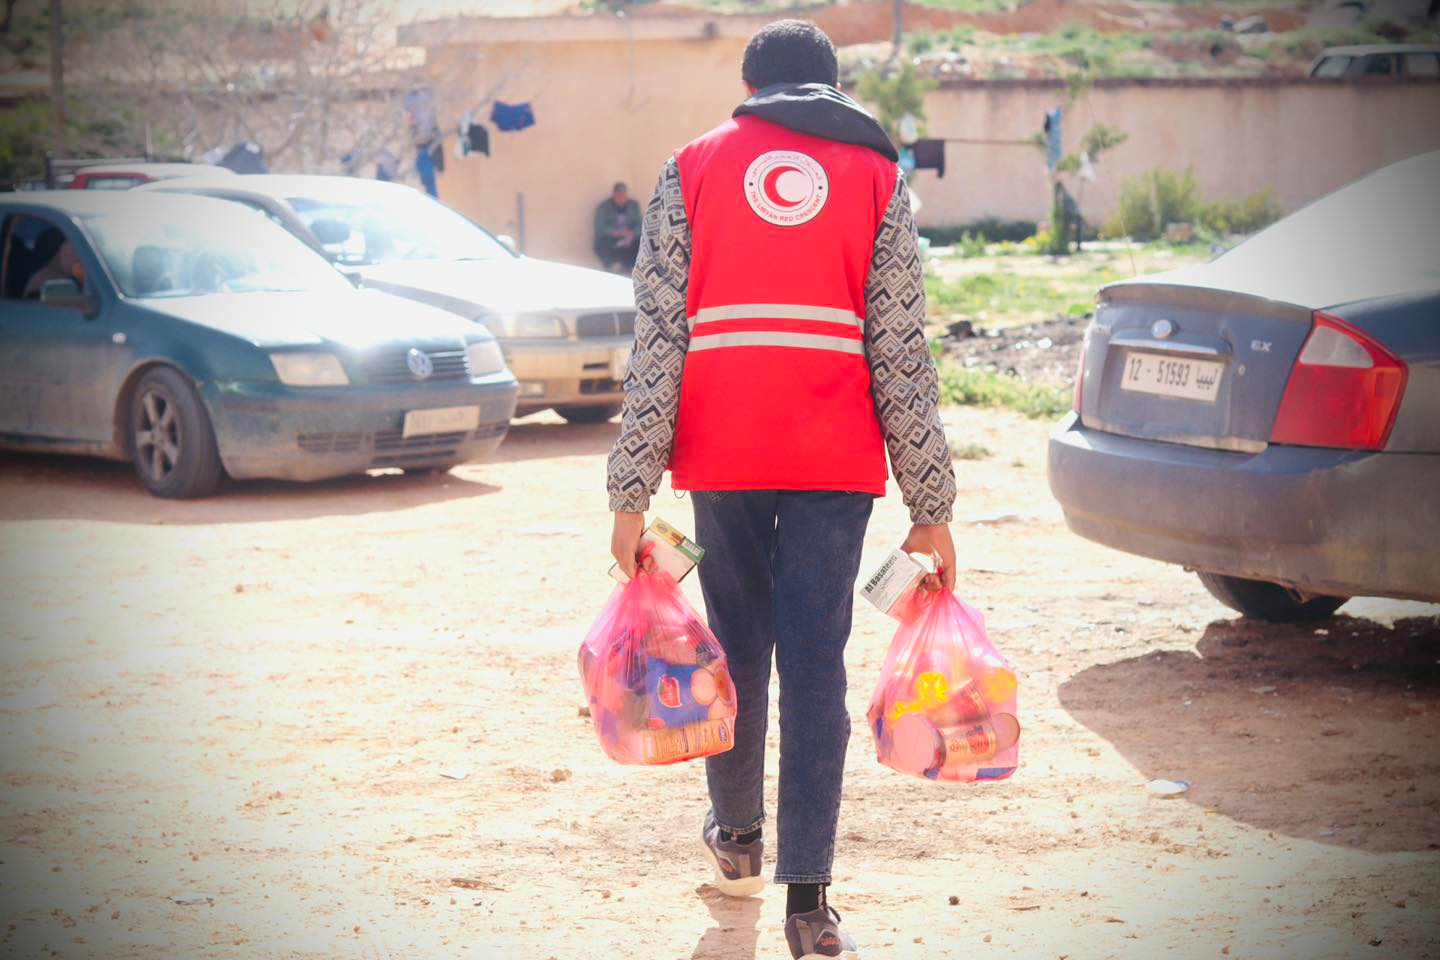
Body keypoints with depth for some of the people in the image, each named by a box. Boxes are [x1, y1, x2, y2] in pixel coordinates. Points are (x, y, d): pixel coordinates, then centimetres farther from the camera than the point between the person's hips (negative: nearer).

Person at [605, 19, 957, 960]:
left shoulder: (691, 169, 8)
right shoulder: (877, 176, 7)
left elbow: (656, 344, 1)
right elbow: (903, 354, 2)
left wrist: (633, 493, 2)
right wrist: (930, 506, 5)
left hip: (721, 453, 1)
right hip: (835, 458, -1)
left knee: (739, 646, 17)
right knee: (817, 662, -2)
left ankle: (738, 841, 35)